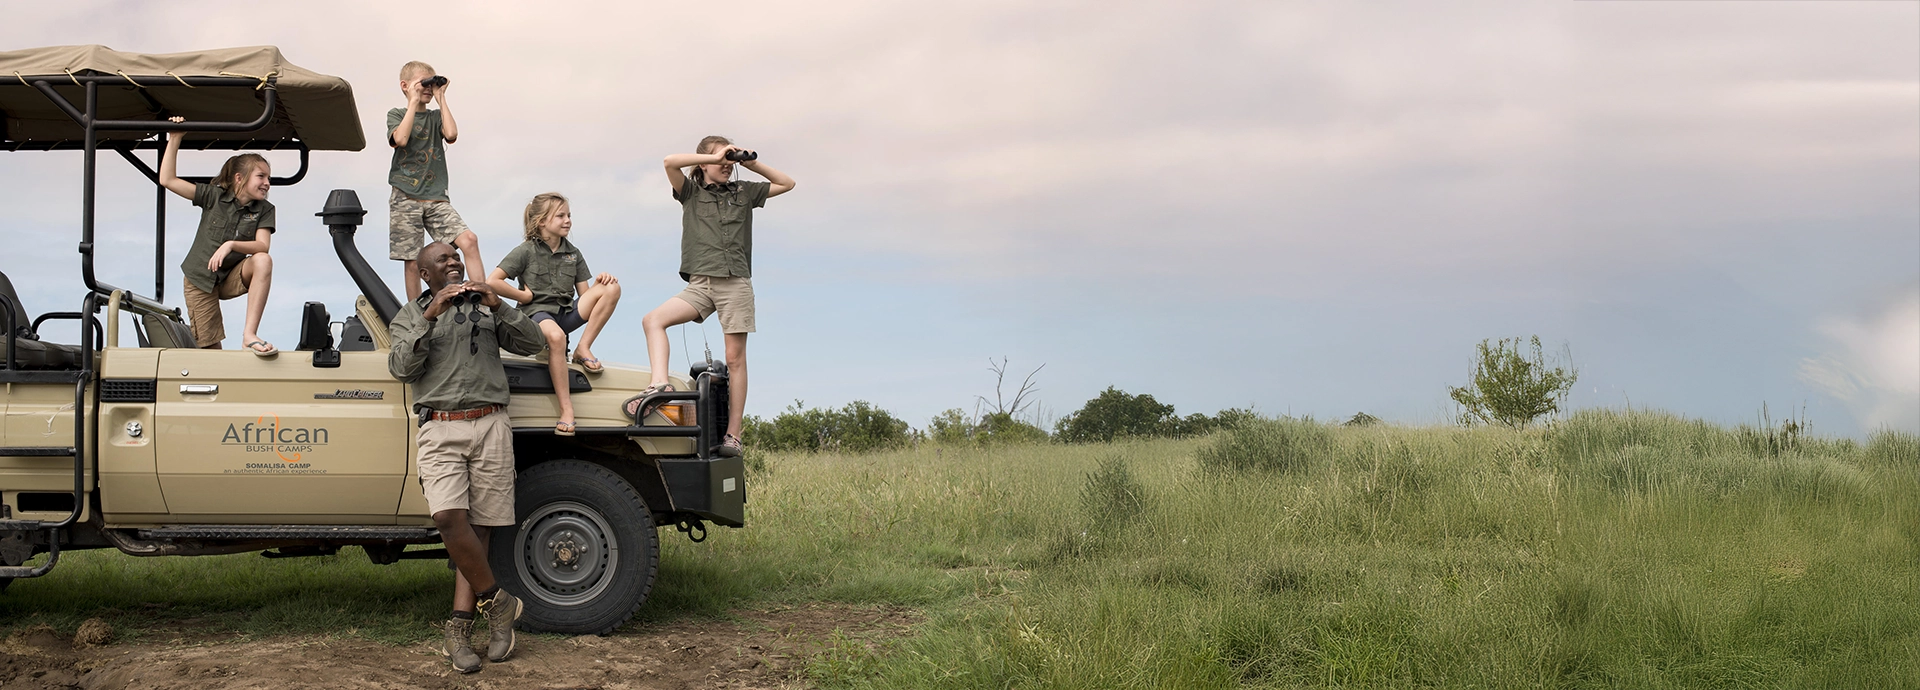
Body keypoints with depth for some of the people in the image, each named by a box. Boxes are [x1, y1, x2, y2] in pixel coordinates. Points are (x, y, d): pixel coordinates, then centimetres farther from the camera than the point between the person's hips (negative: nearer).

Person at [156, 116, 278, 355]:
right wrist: (175, 138, -13)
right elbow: (167, 180, -10)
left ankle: (249, 335, -36)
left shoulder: (264, 210, -6)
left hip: (233, 278, 1)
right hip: (200, 281, -1)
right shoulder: (214, 196, -7)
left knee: (263, 260, -32)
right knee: (210, 349, -7)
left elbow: (262, 246, -20)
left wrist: (231, 245, -37)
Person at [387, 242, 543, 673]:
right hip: (440, 429, -1)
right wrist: (430, 317, -13)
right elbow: (402, 368, -2)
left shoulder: (484, 307, 19)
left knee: (478, 528, -3)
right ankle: (497, 601, -6)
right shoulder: (409, 316, 15)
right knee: (450, 518, -21)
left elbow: (531, 344, 9)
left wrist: (498, 307, -5)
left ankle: (460, 626, 0)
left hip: (490, 426, 1)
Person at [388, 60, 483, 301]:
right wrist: (414, 102, -5)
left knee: (469, 240, -19)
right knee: (412, 262, -2)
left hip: (436, 198, 2)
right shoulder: (397, 115, 9)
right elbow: (400, 139, -13)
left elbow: (451, 135, -6)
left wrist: (441, 99, 2)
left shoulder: (436, 116, 17)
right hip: (406, 198, -2)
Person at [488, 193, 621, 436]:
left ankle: (583, 349, -14)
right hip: (537, 313, -5)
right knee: (556, 336, -43)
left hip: (567, 313, 5)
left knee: (612, 288, -16)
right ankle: (566, 409, -41)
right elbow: (491, 282, -6)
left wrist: (600, 281, -10)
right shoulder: (526, 251, 0)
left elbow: (585, 294, 10)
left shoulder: (573, 253, 15)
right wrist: (524, 295, -4)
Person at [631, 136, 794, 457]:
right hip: (700, 284, 0)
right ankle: (659, 384, -31)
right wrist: (715, 157, -4)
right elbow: (670, 161, -6)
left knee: (735, 358, -3)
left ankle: (733, 434, -2)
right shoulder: (691, 192, 11)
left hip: (736, 283, 0)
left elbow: (787, 183, 22)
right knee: (653, 319, -23)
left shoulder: (744, 192, 16)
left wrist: (753, 163, 12)